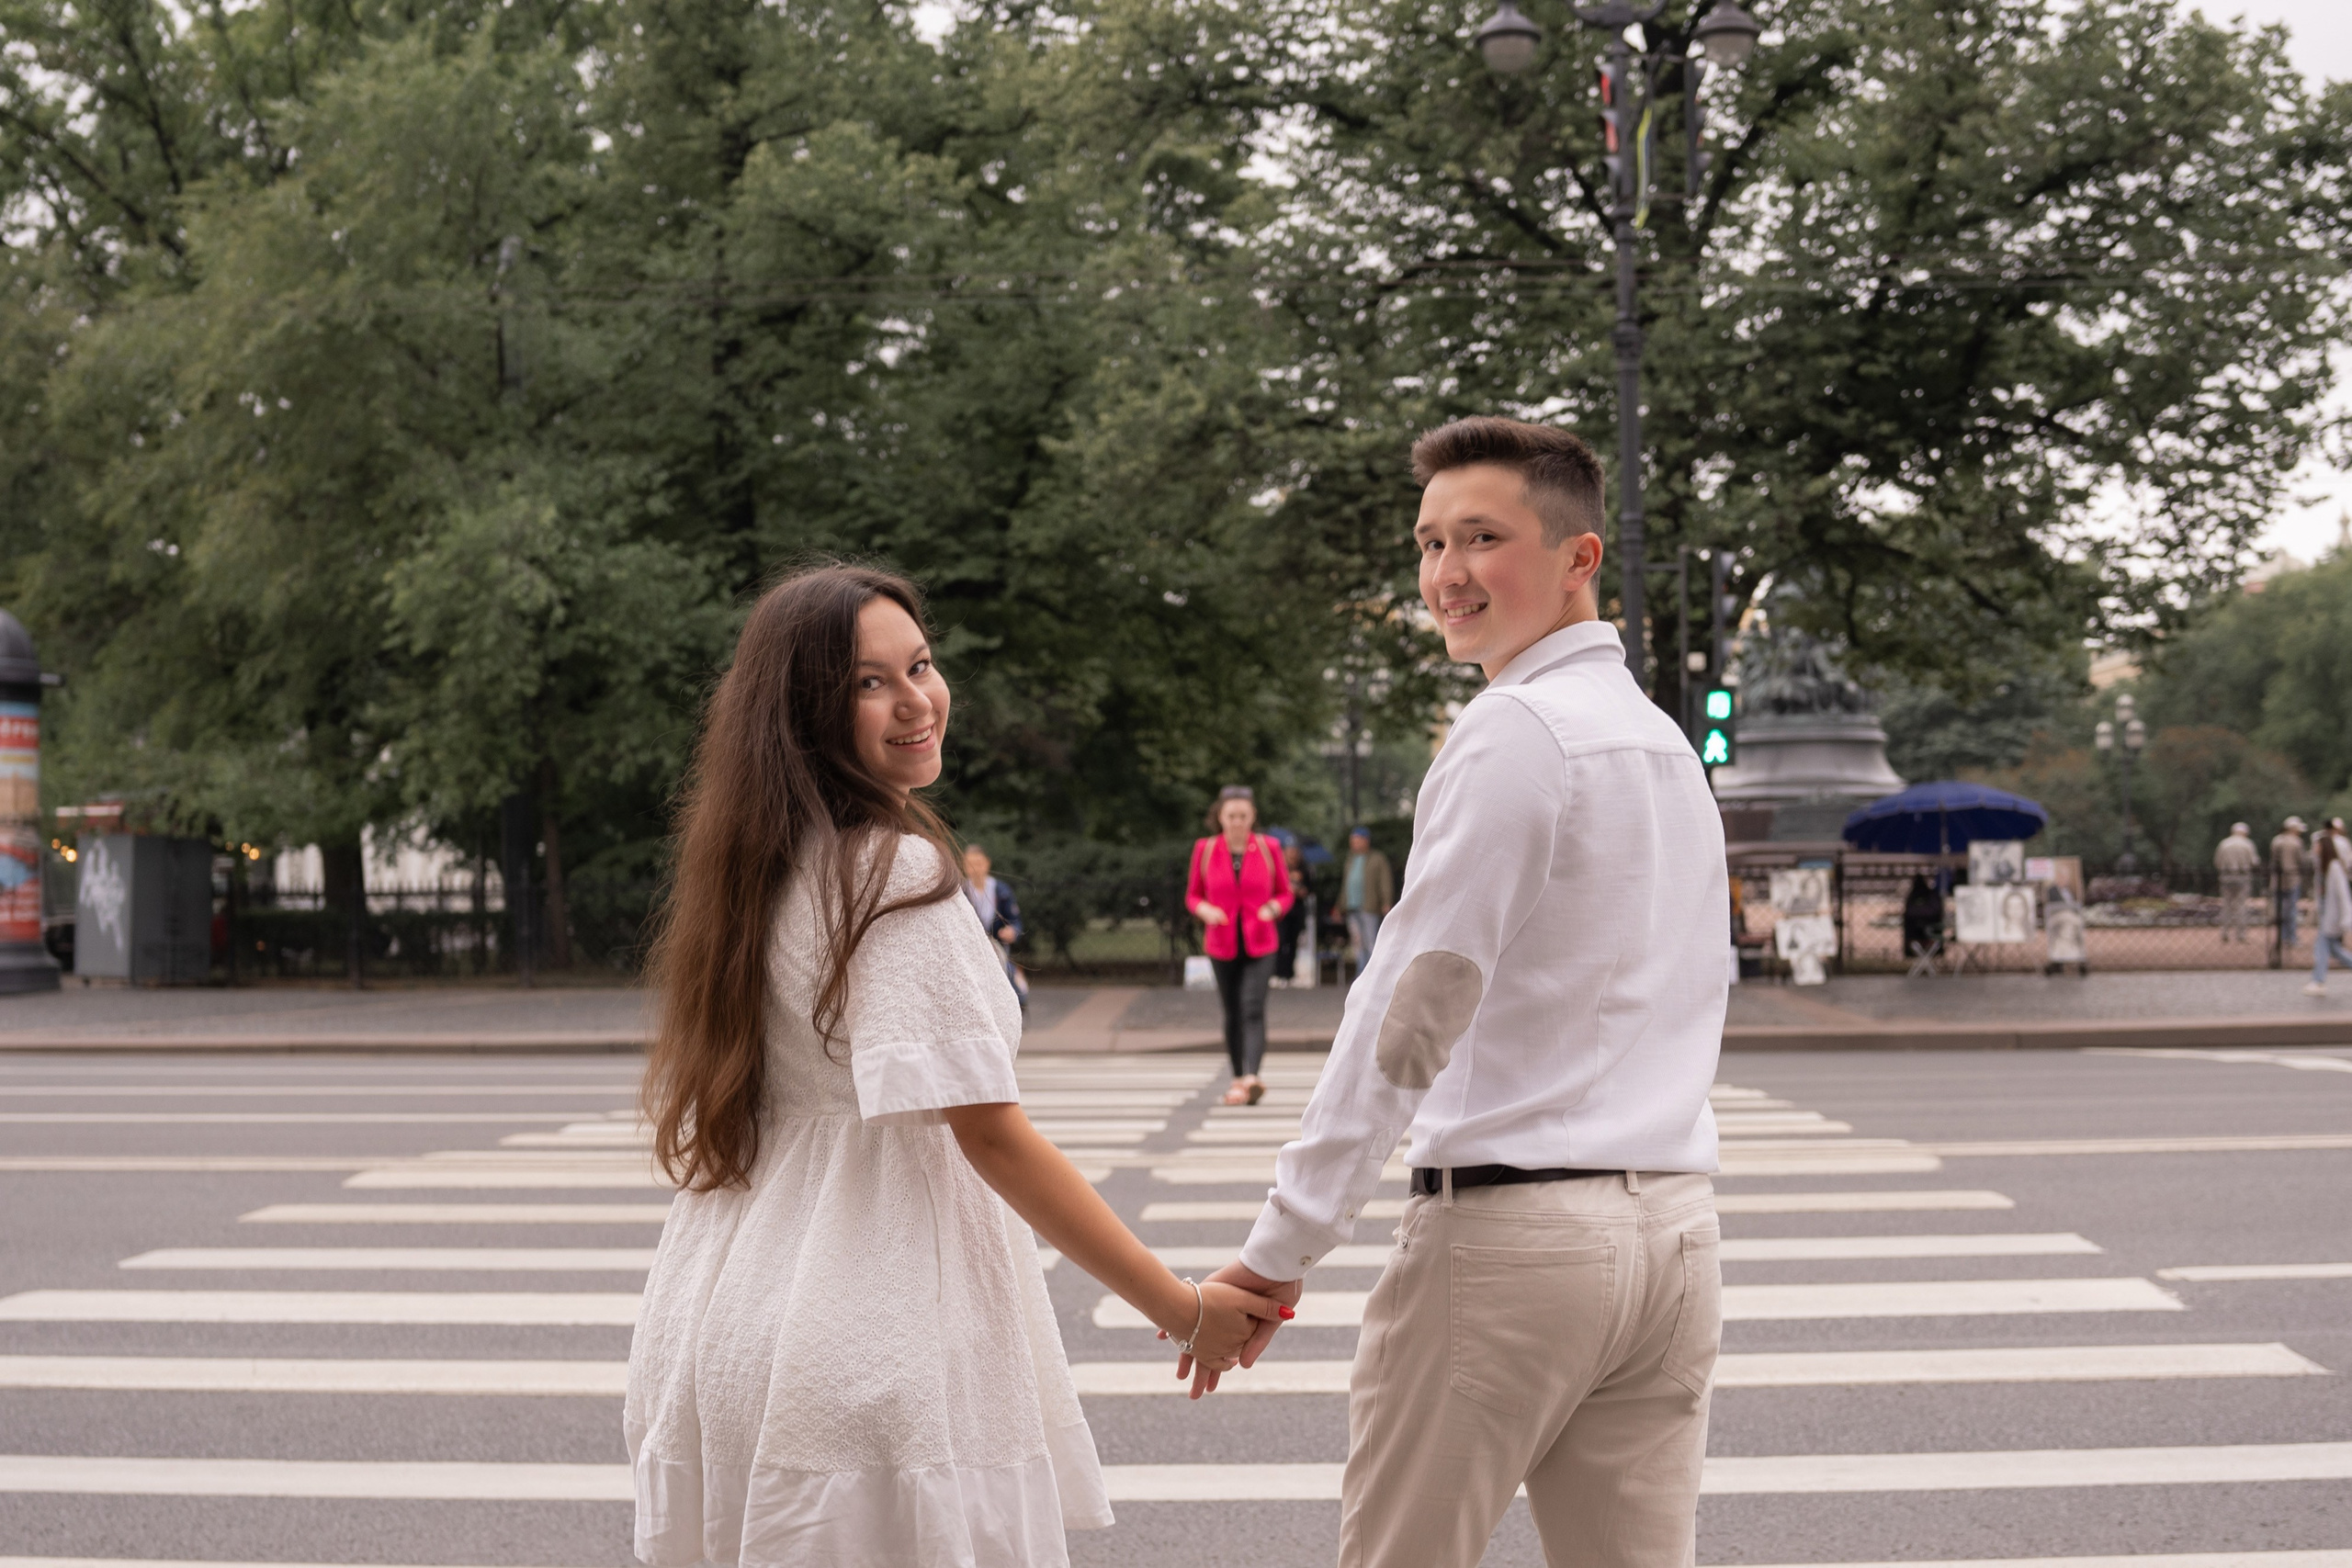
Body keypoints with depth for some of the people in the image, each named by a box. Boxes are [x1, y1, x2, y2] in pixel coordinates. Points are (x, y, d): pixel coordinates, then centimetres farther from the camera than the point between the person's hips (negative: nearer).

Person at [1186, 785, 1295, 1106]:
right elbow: (1193, 895, 8)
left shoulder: (1269, 848, -1)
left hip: (1259, 945, -2)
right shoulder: (1205, 849, -1)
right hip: (1222, 946, 2)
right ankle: (1240, 1079, 23)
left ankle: (1250, 1078, -32)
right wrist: (1205, 910, -14)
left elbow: (1285, 892, 9)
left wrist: (1273, 908, -13)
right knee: (1233, 1014, 9)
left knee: (1253, 1008, -18)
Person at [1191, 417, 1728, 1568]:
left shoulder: (1513, 733, -11)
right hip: (1675, 1228, 8)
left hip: (1510, 1226, -8)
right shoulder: (1667, 739, 17)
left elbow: (1410, 1010, -15)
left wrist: (1281, 1248, -13)